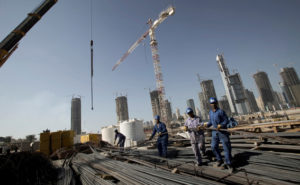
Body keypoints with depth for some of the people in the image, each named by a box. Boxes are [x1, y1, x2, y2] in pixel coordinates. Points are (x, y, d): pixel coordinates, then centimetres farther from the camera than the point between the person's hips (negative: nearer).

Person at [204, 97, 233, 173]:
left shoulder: (221, 111, -11)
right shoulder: (210, 112, 7)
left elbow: (226, 120, -10)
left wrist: (221, 125, -26)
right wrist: (207, 125, -6)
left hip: (223, 131, -5)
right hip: (215, 132, 5)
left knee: (226, 147, 1)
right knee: (214, 147, 6)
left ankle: (228, 164, 17)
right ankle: (219, 160, 27)